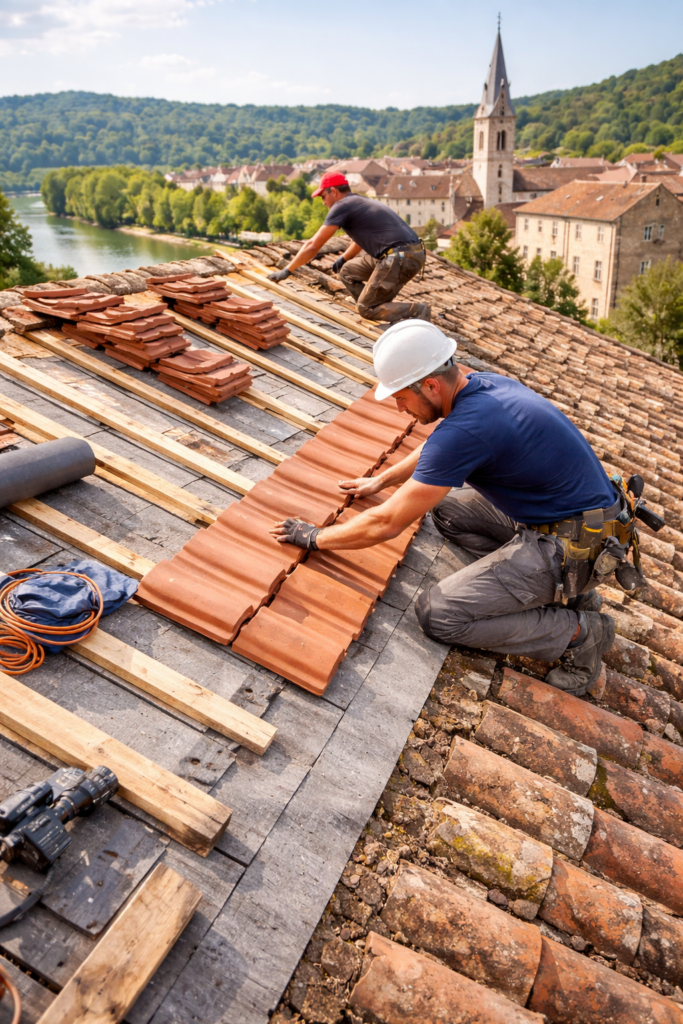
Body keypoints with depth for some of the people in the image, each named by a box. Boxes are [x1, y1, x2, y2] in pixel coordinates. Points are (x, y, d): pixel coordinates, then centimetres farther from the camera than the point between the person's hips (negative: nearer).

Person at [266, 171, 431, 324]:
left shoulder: (342, 206, -4)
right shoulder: (362, 203, 23)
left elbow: (312, 246, -3)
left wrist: (287, 271, 4)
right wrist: (343, 259, 48)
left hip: (400, 258, -9)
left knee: (366, 309, 0)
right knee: (347, 271, 20)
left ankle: (418, 310, -8)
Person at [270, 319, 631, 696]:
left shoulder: (467, 428, -26)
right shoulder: (482, 383, 2)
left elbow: (385, 524, -20)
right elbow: (437, 451, 25)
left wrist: (316, 537, -6)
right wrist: (382, 479, 32)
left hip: (575, 545, -9)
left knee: (437, 614, -12)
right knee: (445, 506, 17)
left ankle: (577, 631, 1)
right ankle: (555, 584, 13)